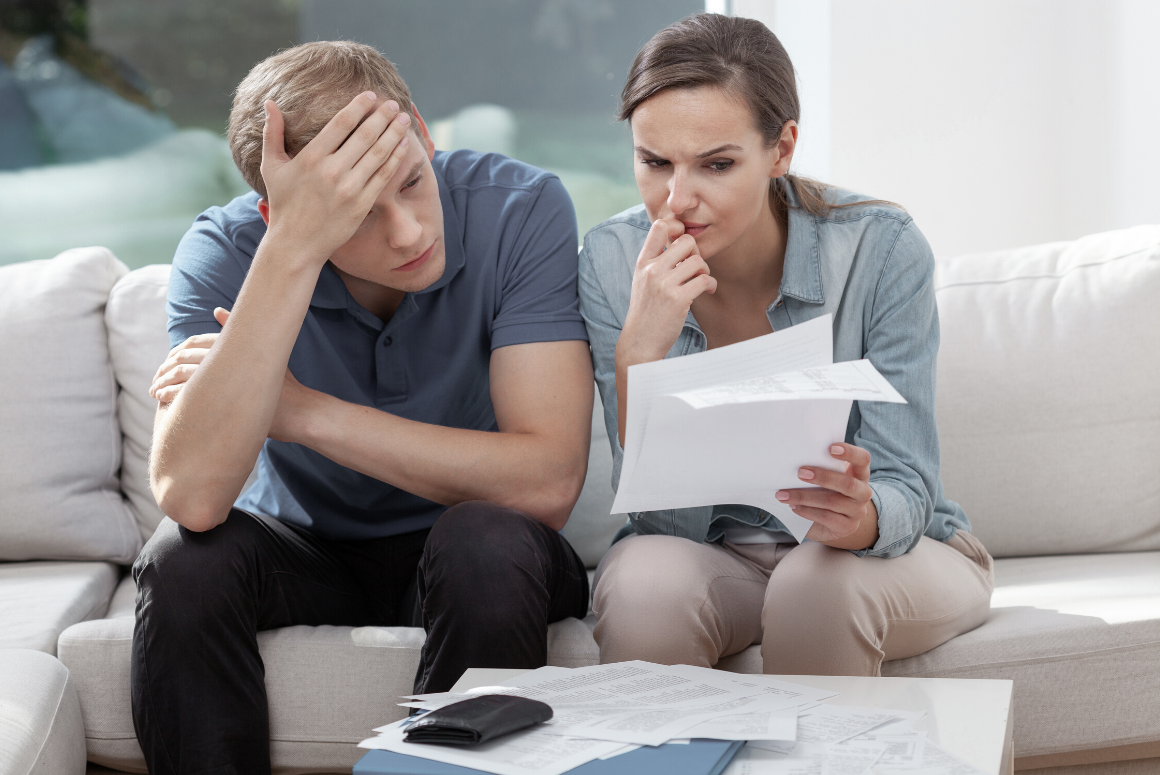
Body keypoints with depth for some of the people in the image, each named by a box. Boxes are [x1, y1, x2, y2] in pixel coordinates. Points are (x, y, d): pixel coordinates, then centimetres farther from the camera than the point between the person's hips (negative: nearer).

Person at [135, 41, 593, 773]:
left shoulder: (521, 210, -21)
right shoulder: (224, 252, -19)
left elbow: (548, 482, -27)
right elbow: (191, 497, -34)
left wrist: (301, 411, -26)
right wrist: (294, 248, -39)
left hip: (470, 544, 0)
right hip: (304, 550, 1)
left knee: (487, 544, -33)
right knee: (184, 560, -28)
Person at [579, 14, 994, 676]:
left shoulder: (882, 249, -20)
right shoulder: (615, 262, -14)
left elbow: (904, 488, -17)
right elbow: (664, 517, -16)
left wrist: (859, 515, -42)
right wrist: (640, 352, -32)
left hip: (892, 552, 0)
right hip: (709, 554, 1)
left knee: (822, 582, -33)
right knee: (646, 579, -32)